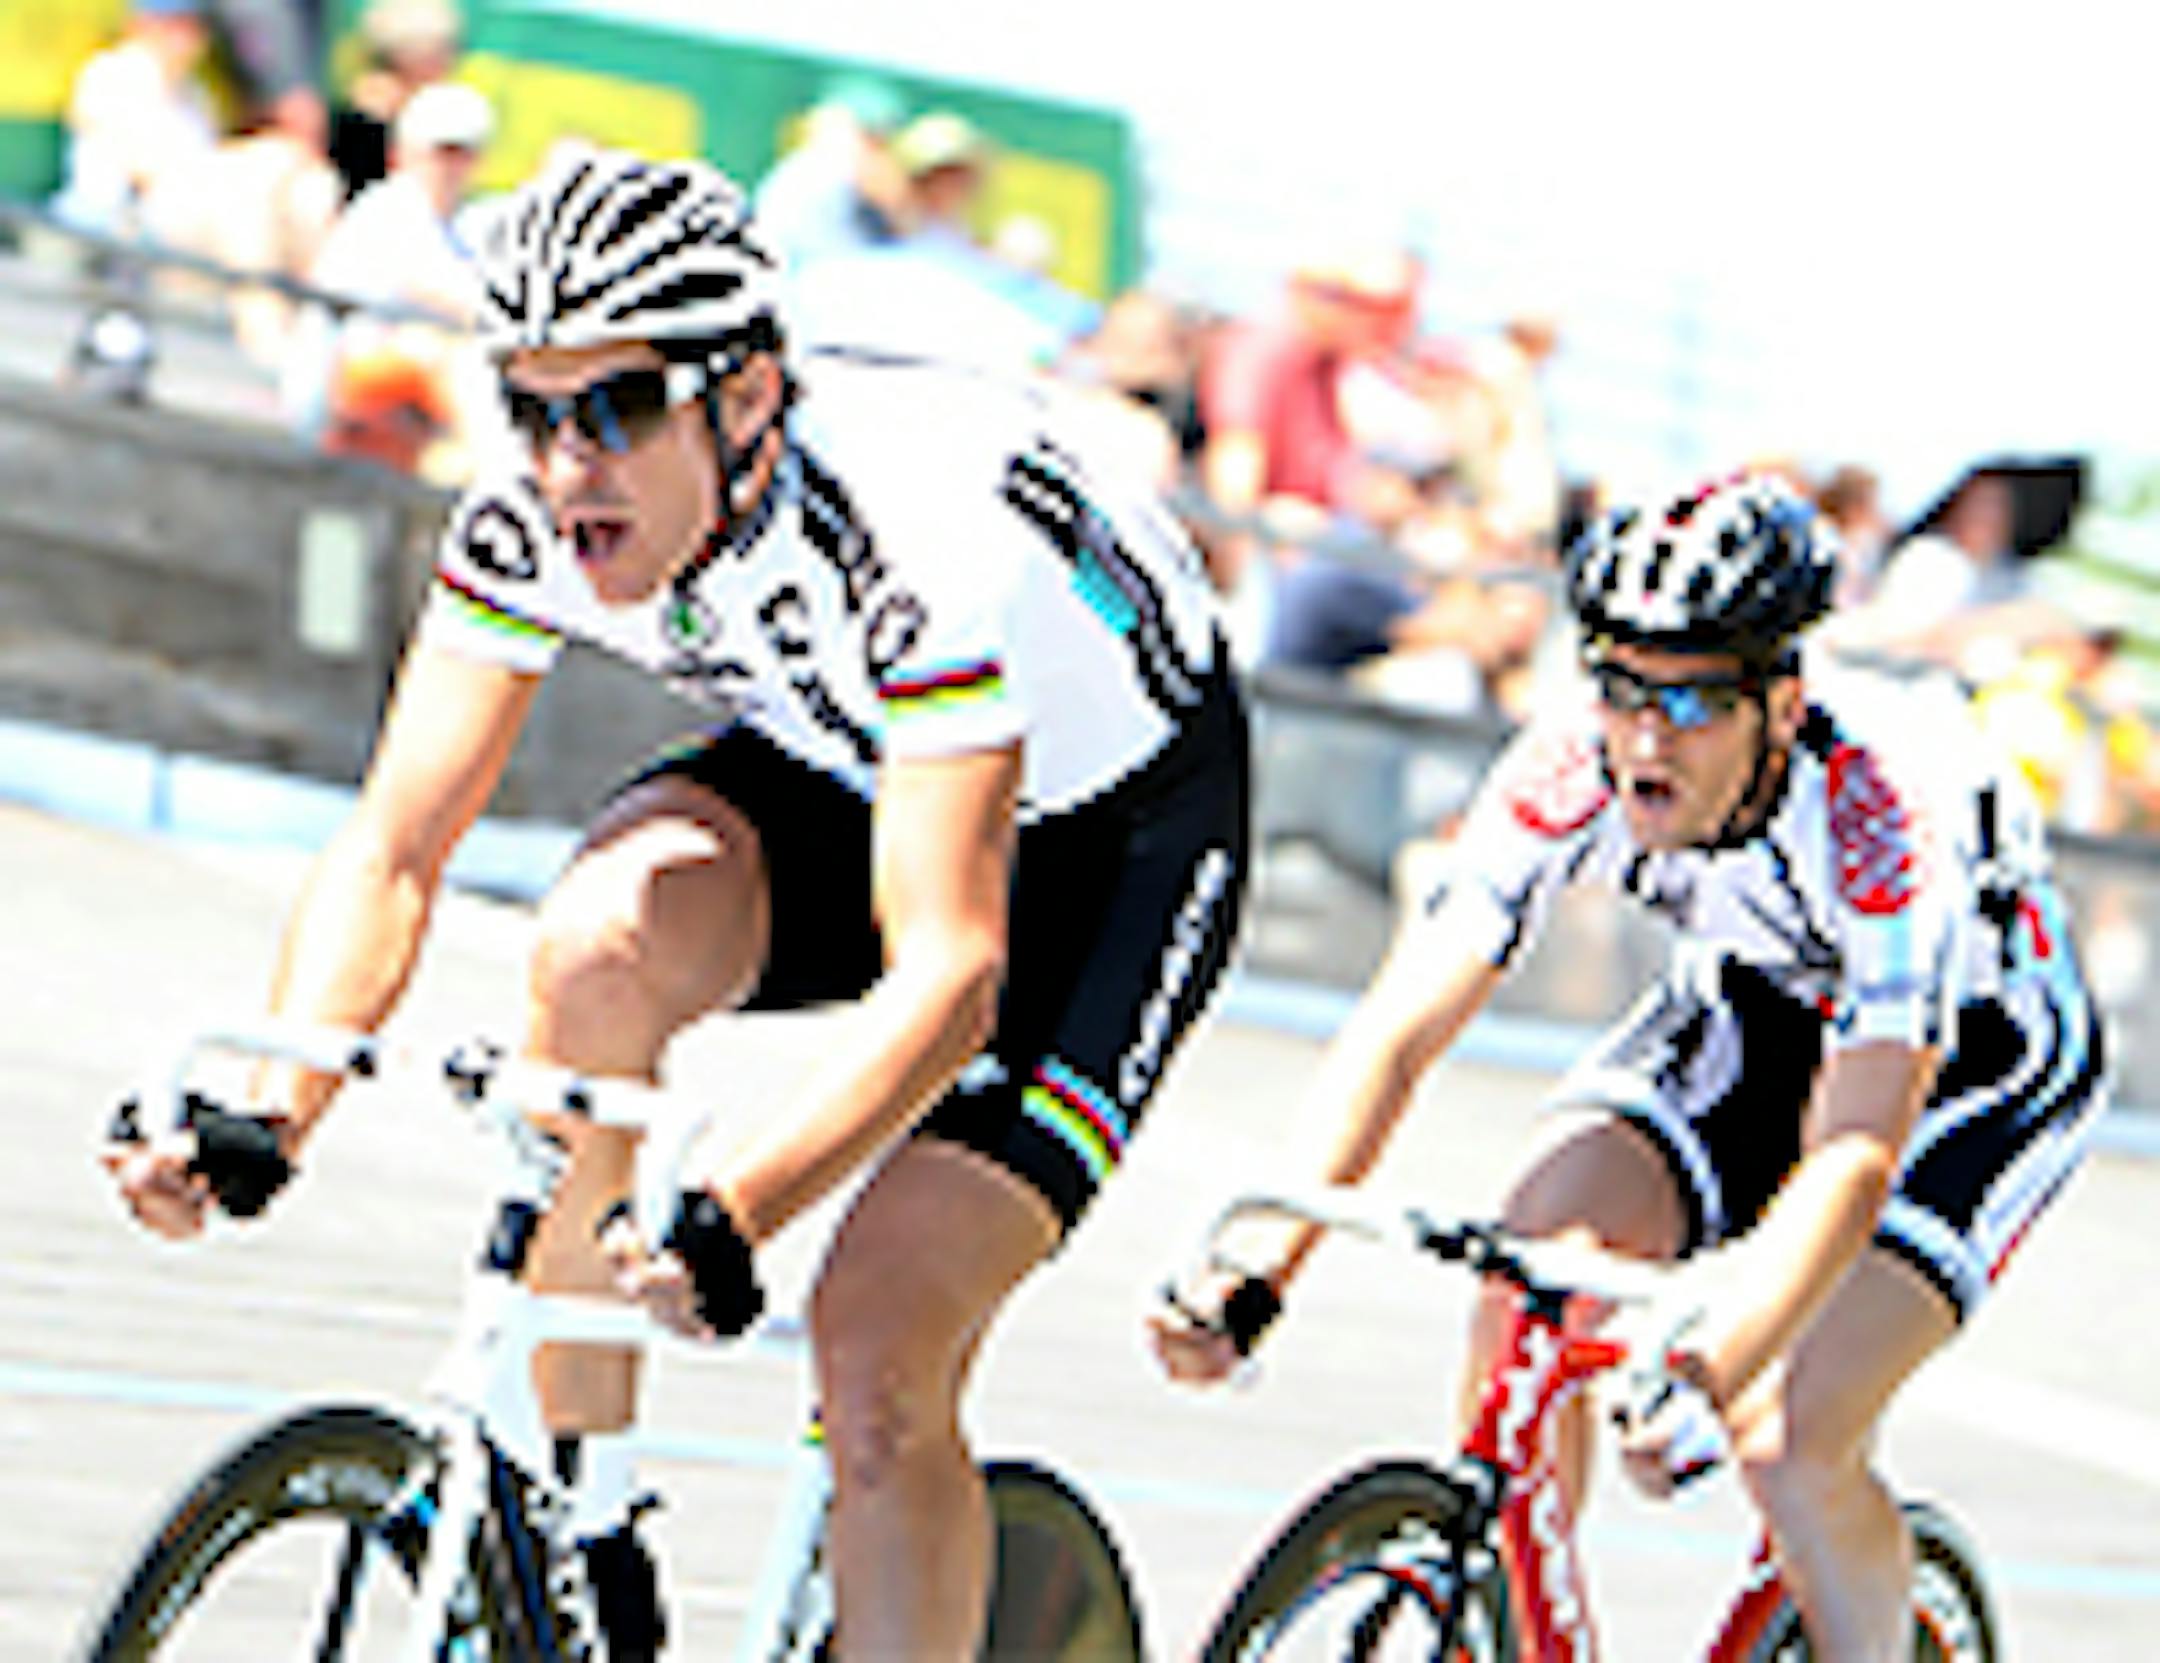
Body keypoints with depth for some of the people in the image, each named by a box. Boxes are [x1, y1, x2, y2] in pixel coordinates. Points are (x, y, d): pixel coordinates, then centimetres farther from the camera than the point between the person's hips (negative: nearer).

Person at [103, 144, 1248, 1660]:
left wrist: (732, 1210, -55)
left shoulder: (922, 537, -38)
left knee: (876, 1349, -21)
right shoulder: (534, 525, -21)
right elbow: (394, 849, -18)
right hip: (849, 764, 5)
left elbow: (950, 969, -42)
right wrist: (267, 1110, -36)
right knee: (602, 937, -28)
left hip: (1118, 833, -5)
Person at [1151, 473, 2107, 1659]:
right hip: (1756, 1007, 5)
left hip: (1979, 1063, -4)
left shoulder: (1888, 809, -38)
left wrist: (1711, 1373, -57)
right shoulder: (1571, 773, -27)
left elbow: (1850, 1159, -43)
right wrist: (1255, 1269, -42)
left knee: (1790, 1449, -23)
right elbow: (1398, 1027, -29)